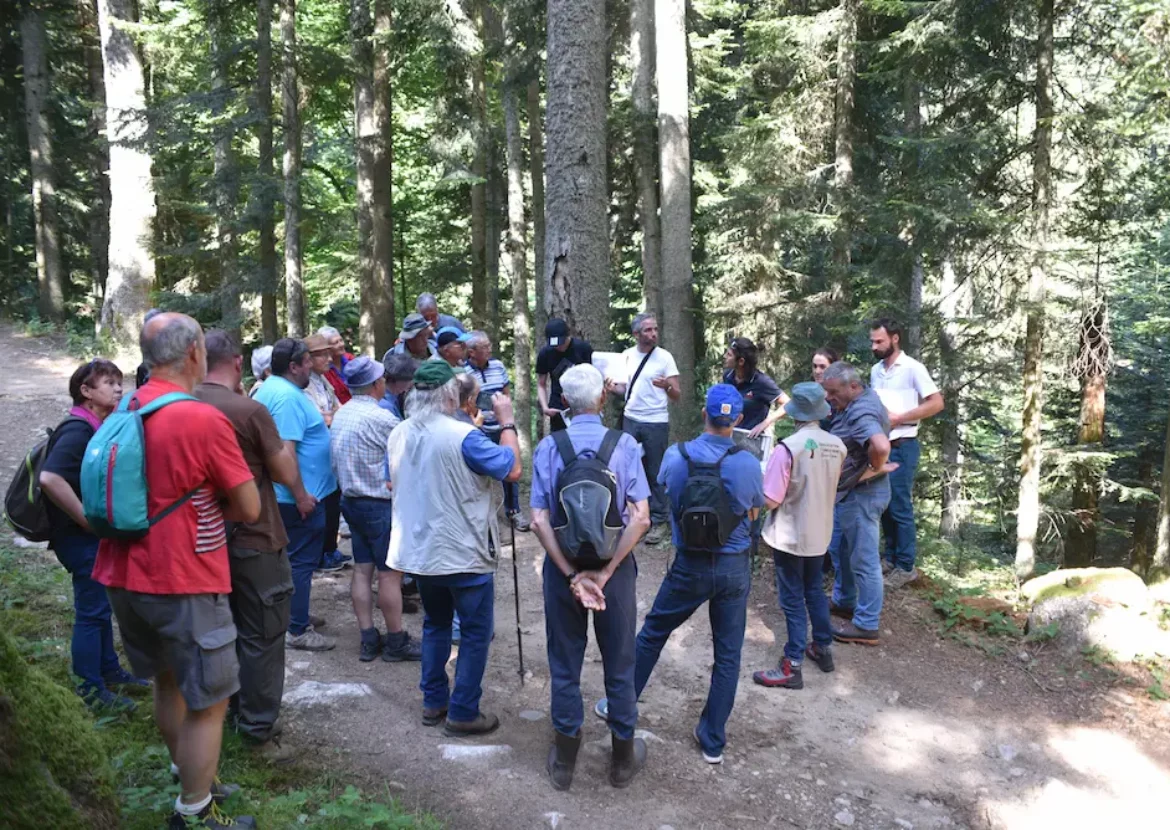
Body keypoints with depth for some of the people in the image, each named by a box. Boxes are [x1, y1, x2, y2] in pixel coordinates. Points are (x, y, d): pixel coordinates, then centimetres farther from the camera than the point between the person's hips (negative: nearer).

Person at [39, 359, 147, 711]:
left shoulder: (100, 428, 8)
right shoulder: (78, 430, -20)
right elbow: (50, 478, -33)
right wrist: (87, 520, -25)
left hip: (98, 535, 9)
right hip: (81, 537, -9)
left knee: (101, 606, 19)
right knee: (91, 611, 0)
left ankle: (109, 670, 32)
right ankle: (90, 689, 11)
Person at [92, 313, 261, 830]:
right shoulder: (203, 420, -18)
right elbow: (249, 509, -13)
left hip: (122, 575, 8)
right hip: (183, 583, -8)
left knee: (169, 681, 25)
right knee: (208, 701, 6)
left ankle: (189, 776, 42)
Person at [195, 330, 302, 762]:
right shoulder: (250, 410, -19)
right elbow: (287, 474, -13)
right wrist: (282, 439, 3)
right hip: (254, 540, -7)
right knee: (262, 636, 4)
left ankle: (232, 707, 35)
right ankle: (259, 730, 10)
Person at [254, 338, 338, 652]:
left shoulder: (270, 388, 11)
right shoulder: (288, 397, -22)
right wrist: (301, 496, -26)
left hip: (283, 495, 11)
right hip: (299, 496, -11)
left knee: (292, 557, 21)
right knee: (301, 561, -2)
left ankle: (293, 614, 33)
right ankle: (297, 630, 5)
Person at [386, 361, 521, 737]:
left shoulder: (398, 435, 1)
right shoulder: (464, 437, -22)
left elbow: (394, 484, 15)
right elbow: (512, 470, -17)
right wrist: (507, 422, -8)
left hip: (420, 550, 7)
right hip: (464, 553, -7)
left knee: (435, 624, 22)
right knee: (476, 632, 8)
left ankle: (434, 702, 29)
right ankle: (463, 713, 12)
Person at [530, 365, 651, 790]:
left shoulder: (548, 448, -7)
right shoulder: (624, 445, -10)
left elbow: (539, 521, -14)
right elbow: (640, 518, -17)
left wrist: (572, 575, -15)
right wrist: (605, 572, -16)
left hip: (562, 565, 1)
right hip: (615, 565, 0)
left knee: (565, 664, 15)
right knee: (619, 663, 16)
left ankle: (564, 759, 29)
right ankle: (624, 757, 31)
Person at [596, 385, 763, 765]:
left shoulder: (675, 456, -13)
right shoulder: (749, 465, -14)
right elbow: (753, 514, 3)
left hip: (690, 566, 0)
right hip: (735, 567, 0)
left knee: (652, 634, 19)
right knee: (728, 654, 12)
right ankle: (713, 740, 21)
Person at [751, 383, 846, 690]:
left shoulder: (788, 447, -23)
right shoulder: (837, 446, -4)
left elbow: (770, 500, -22)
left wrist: (761, 482, -3)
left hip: (790, 536, -6)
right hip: (820, 533, 6)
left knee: (793, 599, 3)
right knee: (815, 591, 23)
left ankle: (792, 667, 7)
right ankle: (823, 648, 35)